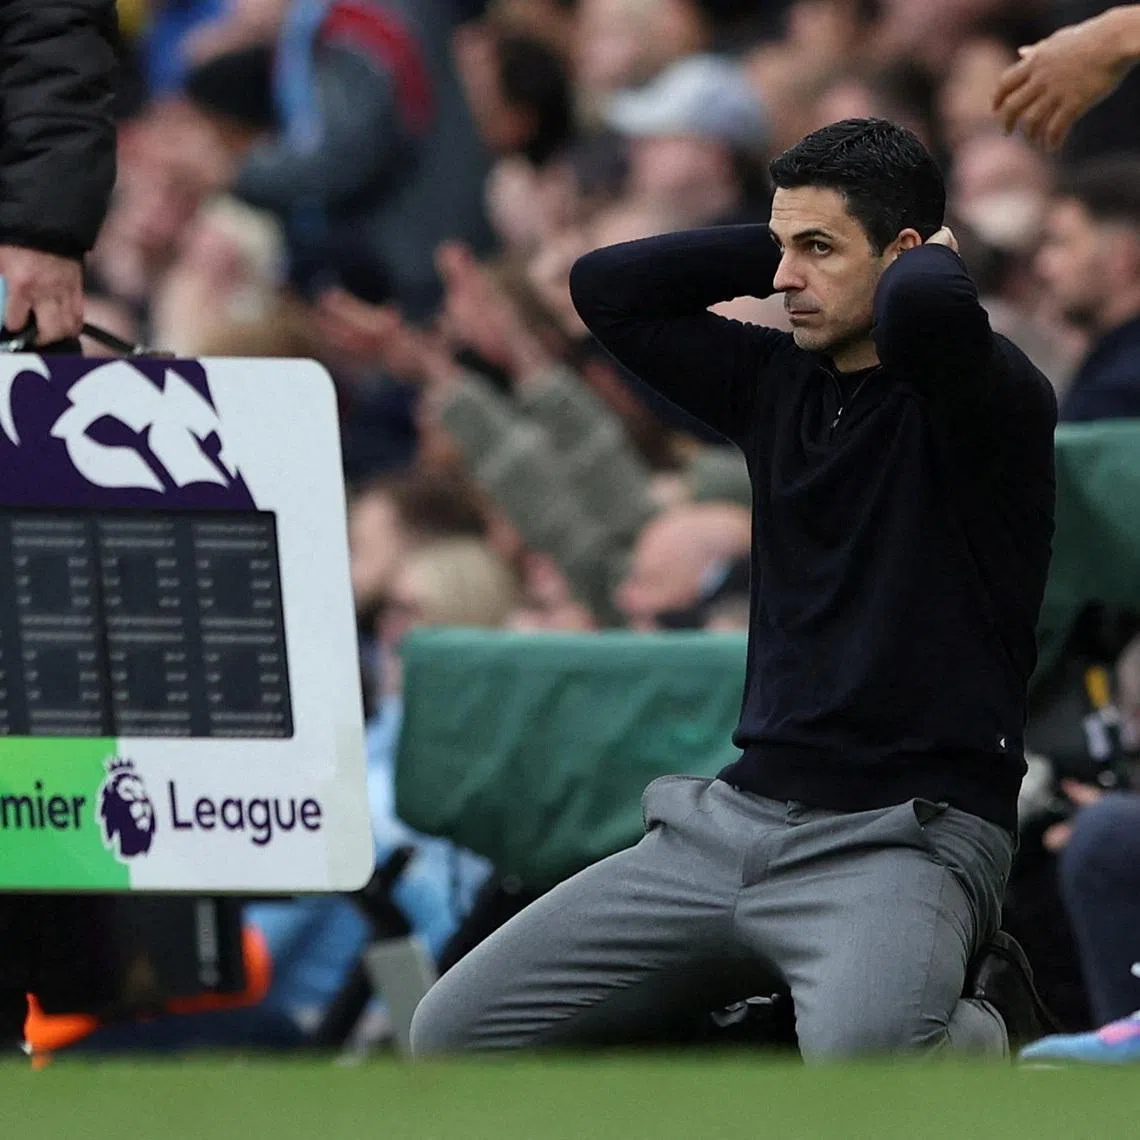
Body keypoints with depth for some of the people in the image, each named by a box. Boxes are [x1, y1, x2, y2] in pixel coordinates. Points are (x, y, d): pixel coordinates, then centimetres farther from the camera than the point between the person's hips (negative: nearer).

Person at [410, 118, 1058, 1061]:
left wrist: (931, 261, -7)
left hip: (907, 832, -7)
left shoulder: (987, 395, -8)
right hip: (740, 810, 7)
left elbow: (925, 310, -30)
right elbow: (606, 288, 16)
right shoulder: (778, 383, 15)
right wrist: (781, 243, 10)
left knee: (862, 1064, -40)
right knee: (456, 1033, -2)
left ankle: (978, 1023, -2)